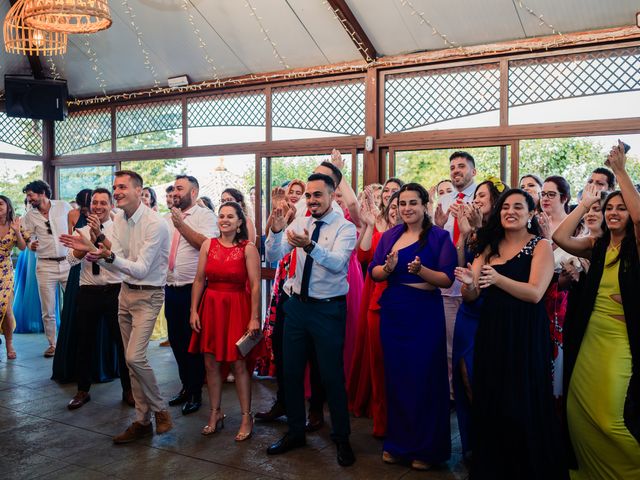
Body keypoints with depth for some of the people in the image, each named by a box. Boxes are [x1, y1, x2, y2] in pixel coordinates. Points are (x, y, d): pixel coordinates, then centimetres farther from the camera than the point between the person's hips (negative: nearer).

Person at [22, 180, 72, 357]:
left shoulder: (64, 206, 0)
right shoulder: (30, 216, 4)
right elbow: (29, 238, 13)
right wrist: (31, 245, -10)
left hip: (67, 262, -1)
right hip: (45, 265, 1)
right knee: (48, 311, 4)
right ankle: (52, 345, 19)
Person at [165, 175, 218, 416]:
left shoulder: (205, 215, -6)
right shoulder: (169, 220, 15)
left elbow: (208, 245, -21)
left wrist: (181, 225, -20)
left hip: (193, 288, -7)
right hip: (171, 288, 7)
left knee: (193, 342, 2)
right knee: (176, 340, 14)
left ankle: (195, 392, 17)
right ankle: (185, 386, 30)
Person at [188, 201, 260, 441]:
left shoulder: (248, 248, -6)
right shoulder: (208, 244, 5)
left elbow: (255, 285, -10)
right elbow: (199, 280, 5)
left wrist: (254, 318, -14)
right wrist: (194, 311, 1)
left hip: (237, 308, -4)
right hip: (210, 306, 4)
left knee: (239, 364, 0)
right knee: (210, 362, 8)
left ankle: (246, 417, 13)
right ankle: (215, 414, 24)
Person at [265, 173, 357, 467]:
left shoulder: (345, 228, -10)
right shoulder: (298, 223, 3)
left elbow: (337, 263, -27)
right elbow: (272, 257, -4)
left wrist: (309, 245, -43)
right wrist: (276, 231, -22)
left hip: (328, 309, -5)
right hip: (297, 305, 5)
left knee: (332, 375, 4)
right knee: (291, 372, 13)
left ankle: (342, 438, 24)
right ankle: (295, 432, 32)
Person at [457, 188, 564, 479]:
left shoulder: (541, 247, -3)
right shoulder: (489, 247, 11)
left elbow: (535, 293, -17)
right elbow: (471, 296, 5)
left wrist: (498, 278, -30)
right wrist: (468, 283, -18)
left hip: (525, 335, -5)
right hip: (490, 333, 5)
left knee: (523, 406, 0)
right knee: (489, 404, 10)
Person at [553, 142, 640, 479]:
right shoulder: (597, 246, 8)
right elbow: (559, 237, -5)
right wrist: (585, 203, 0)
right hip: (589, 338, 5)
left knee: (613, 415, -4)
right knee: (579, 407, 10)